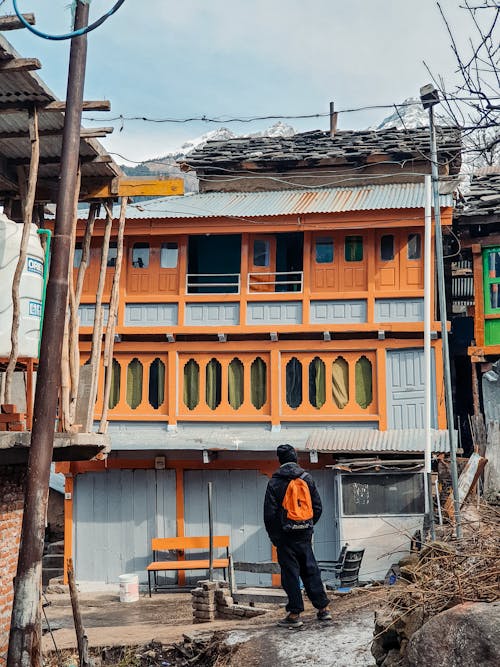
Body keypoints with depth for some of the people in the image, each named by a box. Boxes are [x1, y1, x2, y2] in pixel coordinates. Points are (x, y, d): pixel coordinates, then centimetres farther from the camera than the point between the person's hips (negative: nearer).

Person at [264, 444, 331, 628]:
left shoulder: (275, 482, -8)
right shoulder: (307, 479, 4)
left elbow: (269, 512, -8)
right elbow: (318, 507, 7)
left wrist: (273, 536, 3)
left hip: (286, 535, -4)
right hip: (305, 534, 4)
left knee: (290, 573, 1)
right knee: (310, 569, 12)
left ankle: (295, 614, 3)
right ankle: (323, 608, 14)